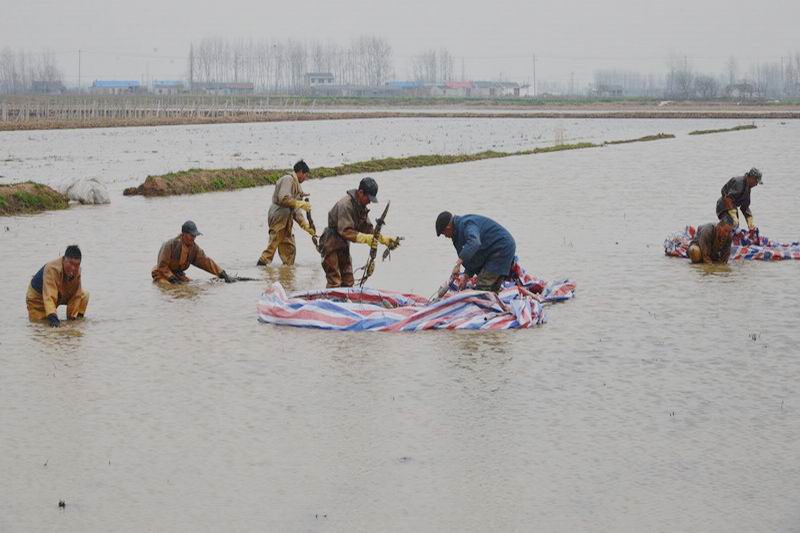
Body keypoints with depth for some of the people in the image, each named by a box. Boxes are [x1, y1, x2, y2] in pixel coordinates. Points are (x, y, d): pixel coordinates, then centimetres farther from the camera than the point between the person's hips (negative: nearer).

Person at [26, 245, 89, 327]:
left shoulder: (77, 271, -22)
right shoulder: (51, 269, -40)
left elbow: (75, 295, -13)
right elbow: (49, 297, -49)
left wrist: (72, 317, -17)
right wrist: (52, 318, -61)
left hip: (61, 296, 4)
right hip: (38, 297, -4)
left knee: (84, 295, -12)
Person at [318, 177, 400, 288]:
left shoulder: (361, 207, 5)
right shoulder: (346, 205, -25)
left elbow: (367, 229, 7)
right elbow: (346, 231, -32)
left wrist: (384, 239, -5)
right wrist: (366, 238, -40)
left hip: (343, 245, 9)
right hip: (331, 244, -9)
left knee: (348, 282, 11)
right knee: (334, 282, -12)